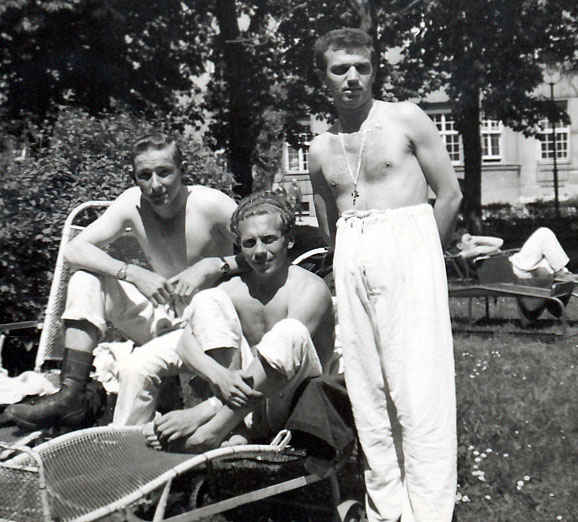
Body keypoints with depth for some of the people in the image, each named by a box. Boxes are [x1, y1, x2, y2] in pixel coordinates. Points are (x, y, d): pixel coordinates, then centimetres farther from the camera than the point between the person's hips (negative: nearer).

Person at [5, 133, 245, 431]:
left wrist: (212, 265, -32)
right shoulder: (133, 203, -6)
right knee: (86, 282, -12)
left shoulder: (211, 205, -18)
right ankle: (71, 397, -16)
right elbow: (74, 250, -11)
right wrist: (134, 273, -25)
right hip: (163, 317, 5)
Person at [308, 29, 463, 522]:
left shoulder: (406, 119, 4)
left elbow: (451, 195, 3)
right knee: (366, 388, 5)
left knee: (417, 385, -8)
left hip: (406, 244, -4)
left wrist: (421, 254, 3)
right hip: (351, 261, 5)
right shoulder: (321, 150, 15)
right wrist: (352, 263, 11)